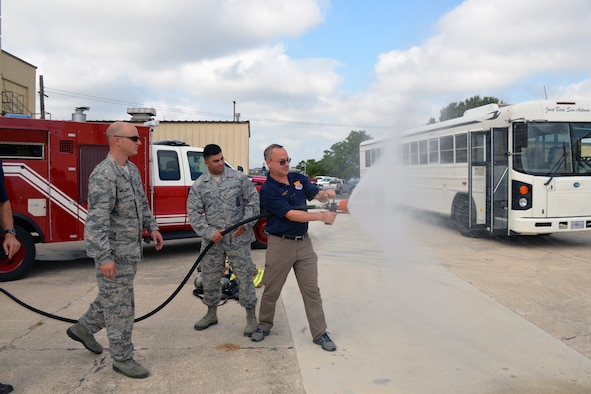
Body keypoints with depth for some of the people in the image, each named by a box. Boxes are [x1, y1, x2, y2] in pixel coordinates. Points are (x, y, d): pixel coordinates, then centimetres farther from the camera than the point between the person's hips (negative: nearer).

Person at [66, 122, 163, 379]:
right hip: (114, 252, -9)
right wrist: (104, 258, -28)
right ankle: (122, 359, 16)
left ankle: (83, 328, 44)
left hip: (130, 249, 9)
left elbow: (142, 202, 21)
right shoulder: (103, 176, -21)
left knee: (113, 297, 24)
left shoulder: (132, 170, 8)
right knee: (120, 306, 2)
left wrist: (152, 227, 16)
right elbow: (97, 221, -26)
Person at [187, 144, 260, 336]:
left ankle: (251, 316, 16)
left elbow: (253, 201, 2)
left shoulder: (239, 178, -1)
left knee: (244, 277, 2)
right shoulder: (198, 185, 2)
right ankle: (211, 314, 33)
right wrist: (210, 232, -11)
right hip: (213, 240, 2)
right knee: (210, 278, 12)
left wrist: (245, 224, -9)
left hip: (238, 238, -2)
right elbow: (194, 213, 1)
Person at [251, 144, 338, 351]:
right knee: (271, 289, 9)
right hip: (280, 244, -4)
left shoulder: (298, 178, 6)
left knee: (311, 289, 5)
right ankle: (264, 326, 30)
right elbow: (291, 215, -21)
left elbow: (317, 195, 3)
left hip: (303, 242, 5)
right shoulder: (268, 190, -13)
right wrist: (321, 216, -28)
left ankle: (319, 333, 13)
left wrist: (327, 194, -22)